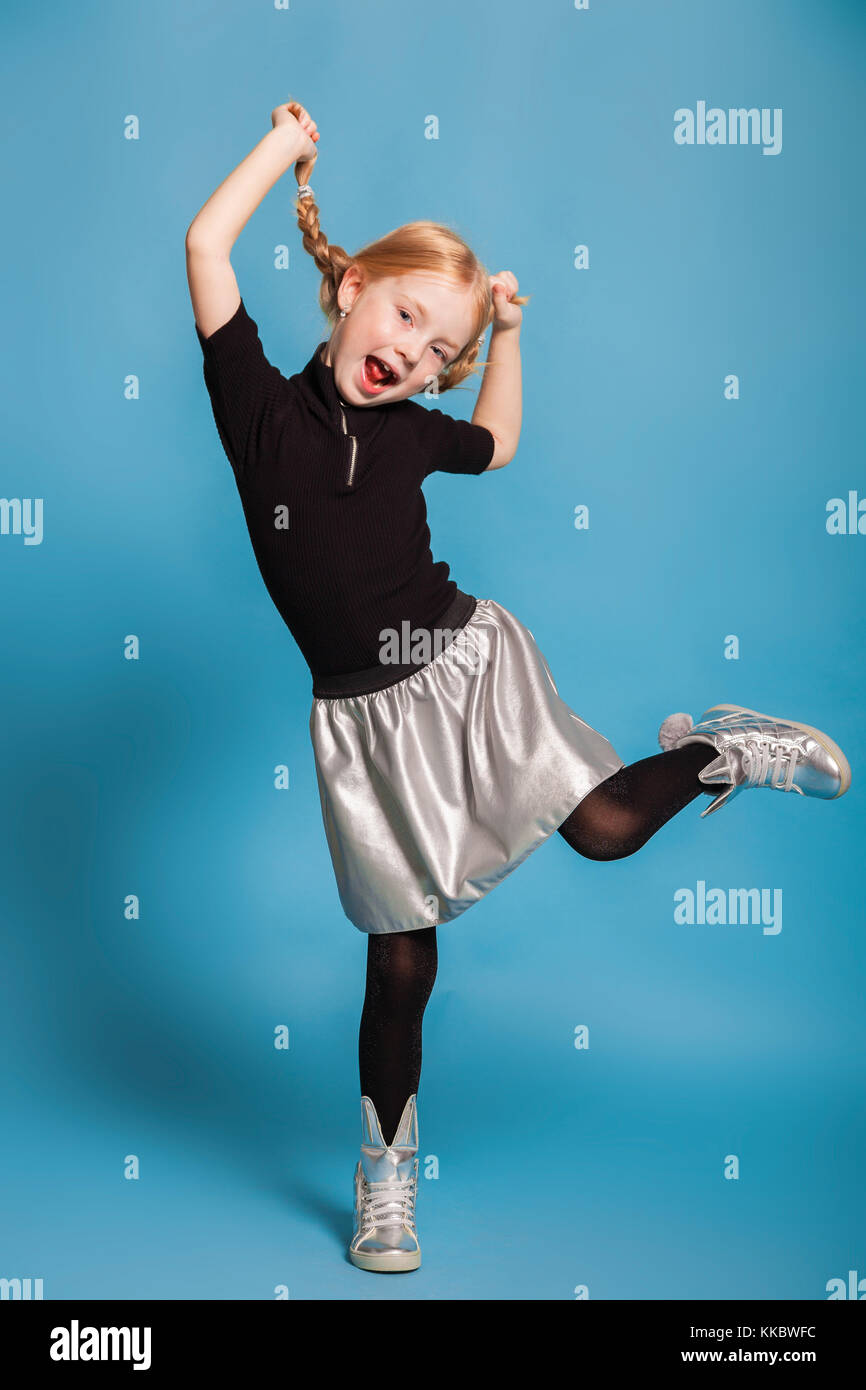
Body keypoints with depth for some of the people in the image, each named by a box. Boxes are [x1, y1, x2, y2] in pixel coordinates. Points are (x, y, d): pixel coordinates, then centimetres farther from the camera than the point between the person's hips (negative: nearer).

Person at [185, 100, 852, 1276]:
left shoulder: (409, 431, 4)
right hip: (368, 714, -2)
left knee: (606, 827, -17)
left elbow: (494, 444, 27)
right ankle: (387, 1170, 27)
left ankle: (724, 751, 17)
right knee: (401, 961, 5)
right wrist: (289, 143, -3)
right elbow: (207, 246, -14)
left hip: (467, 662, 2)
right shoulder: (260, 406, -6)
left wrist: (505, 333, 18)